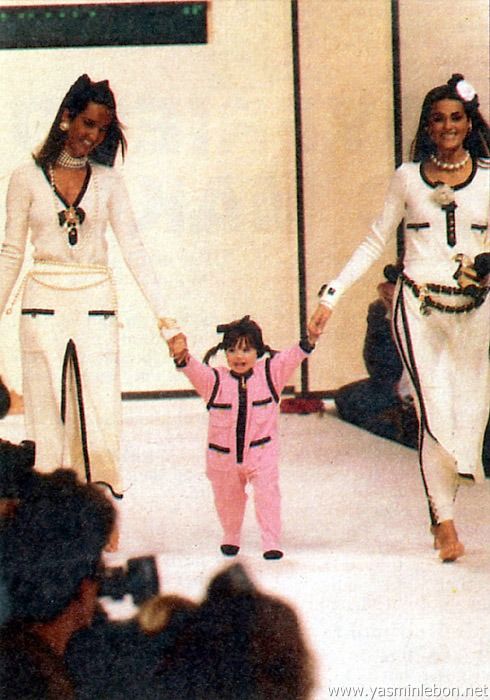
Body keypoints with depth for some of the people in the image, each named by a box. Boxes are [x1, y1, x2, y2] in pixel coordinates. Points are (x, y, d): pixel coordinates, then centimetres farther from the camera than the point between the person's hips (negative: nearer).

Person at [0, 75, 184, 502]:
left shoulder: (108, 181, 7)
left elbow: (134, 249, 3)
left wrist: (164, 317, -5)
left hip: (96, 308, 1)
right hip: (44, 307, -1)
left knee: (101, 423, -6)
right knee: (48, 425, 1)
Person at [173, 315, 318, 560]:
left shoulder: (269, 374, -5)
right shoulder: (215, 380, -7)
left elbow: (291, 358, -17)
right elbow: (195, 371, -24)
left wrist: (310, 339, -36)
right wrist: (182, 357, -47)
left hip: (261, 451, -1)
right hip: (223, 455, 1)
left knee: (267, 494, -13)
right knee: (227, 499, 17)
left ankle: (271, 542, -7)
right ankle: (230, 538, 41)